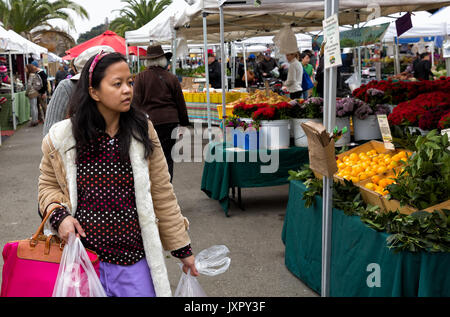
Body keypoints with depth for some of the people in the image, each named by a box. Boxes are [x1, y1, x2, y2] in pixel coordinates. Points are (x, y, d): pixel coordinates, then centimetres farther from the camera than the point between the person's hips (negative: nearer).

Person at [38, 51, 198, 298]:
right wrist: (59, 215, -10)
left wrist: (183, 249, 5)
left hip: (135, 260, 0)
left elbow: (162, 194, 1)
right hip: (84, 259, 0)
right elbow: (48, 185, 11)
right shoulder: (62, 138, -5)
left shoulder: (142, 132, -4)